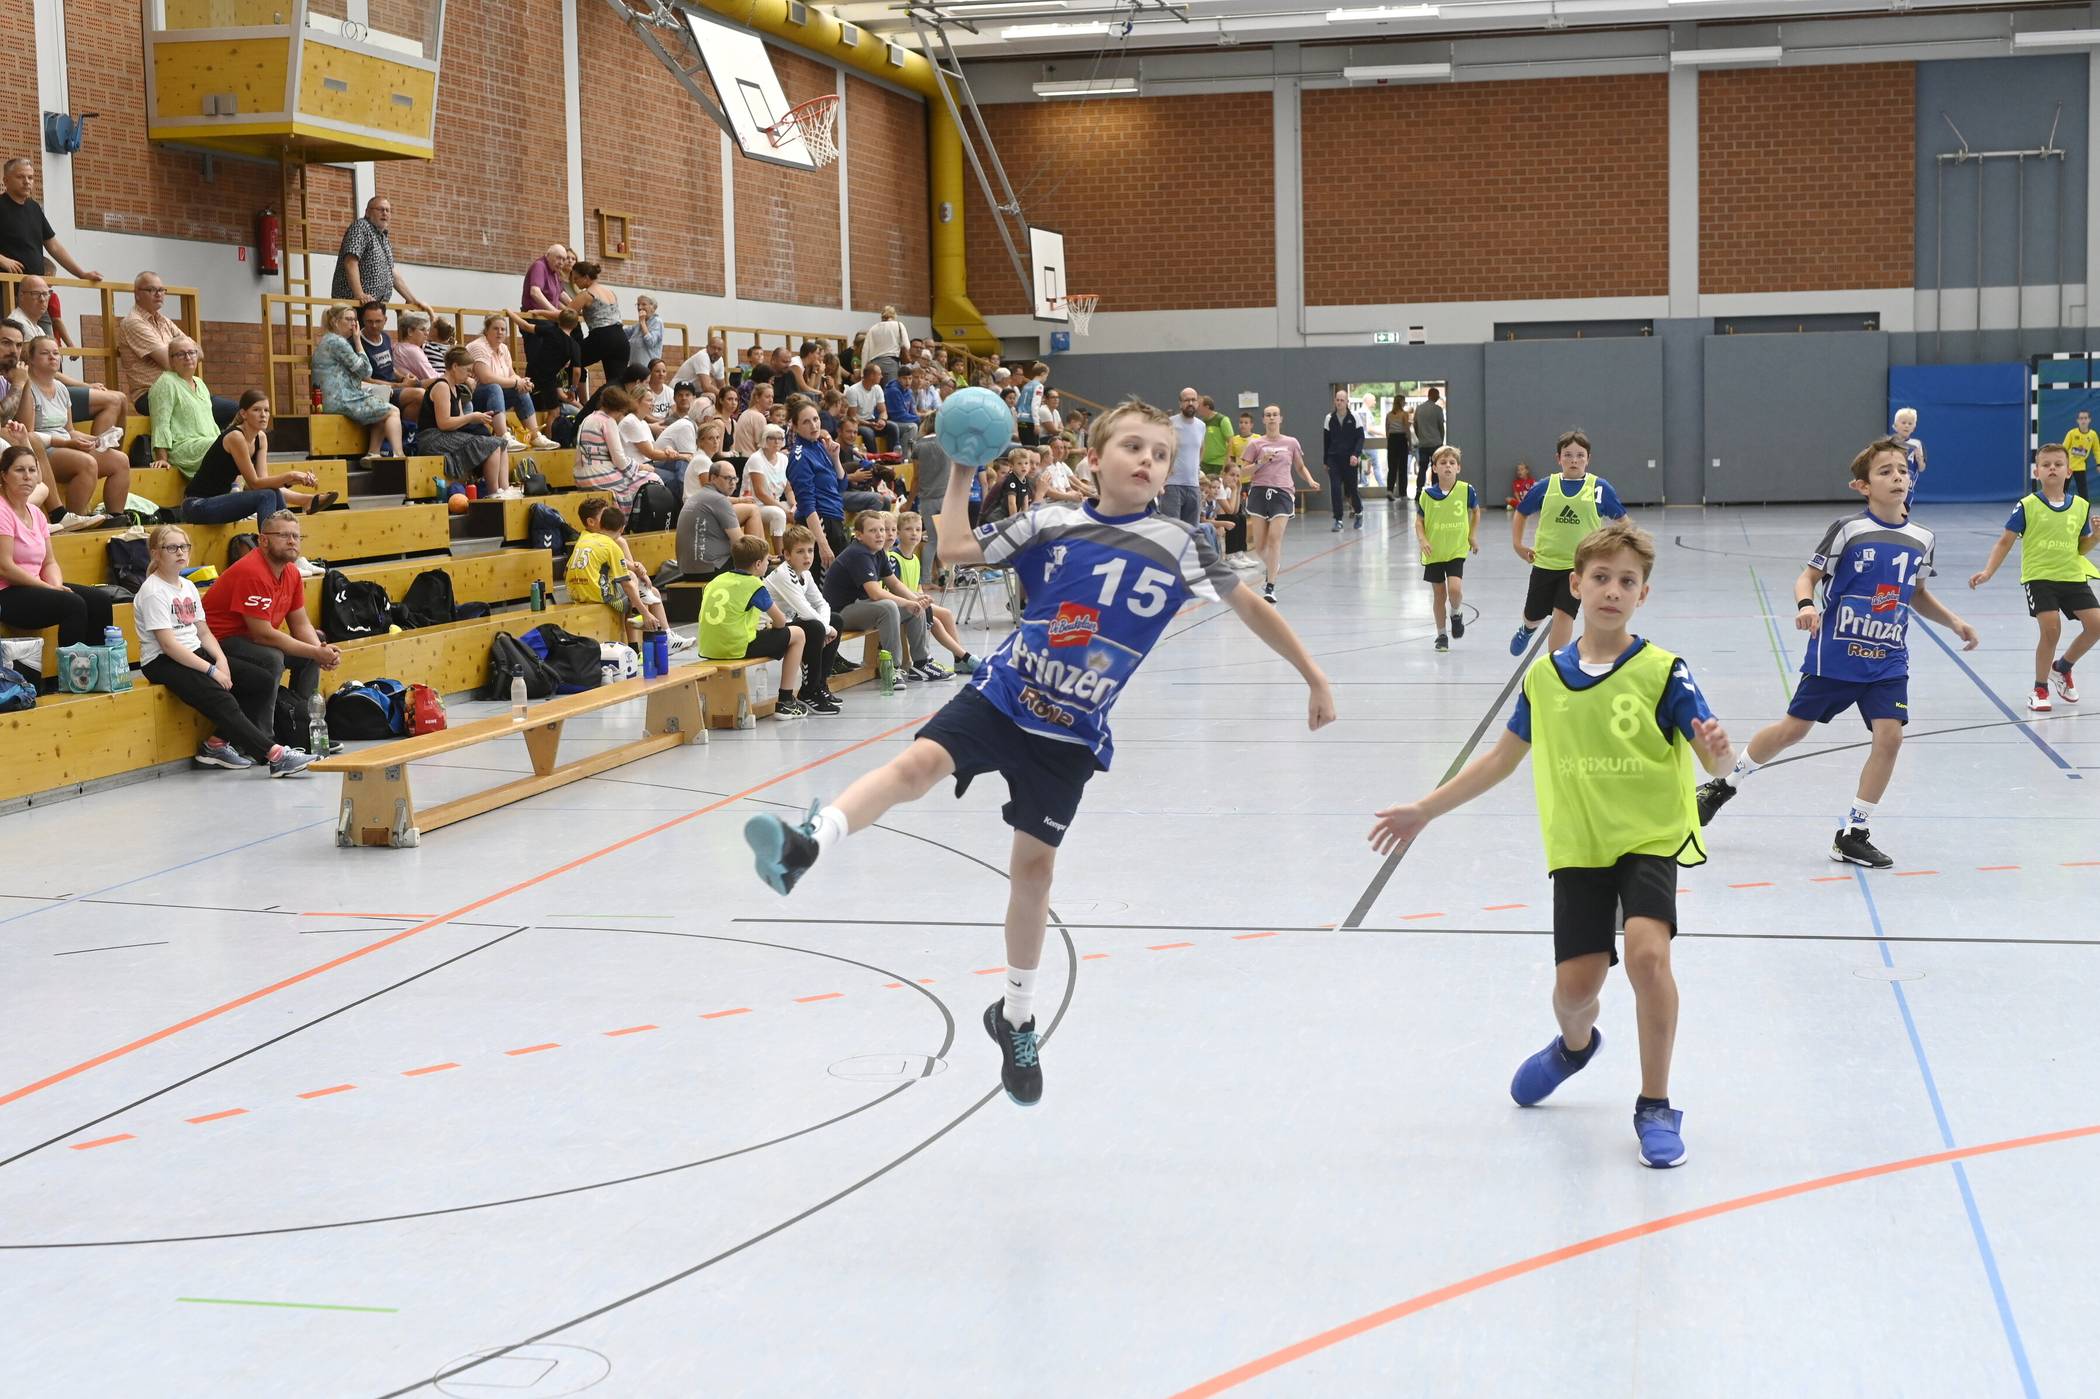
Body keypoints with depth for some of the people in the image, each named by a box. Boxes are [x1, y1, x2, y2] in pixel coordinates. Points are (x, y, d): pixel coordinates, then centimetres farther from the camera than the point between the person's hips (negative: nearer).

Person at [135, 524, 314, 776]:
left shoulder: (188, 586, 14)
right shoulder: (153, 591, -11)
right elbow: (168, 644, -18)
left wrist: (221, 660, -6)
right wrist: (211, 670, -20)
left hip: (196, 653, 9)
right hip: (163, 662, -9)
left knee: (261, 681, -4)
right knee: (220, 699, -30)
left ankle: (218, 743, -3)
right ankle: (274, 755, -32)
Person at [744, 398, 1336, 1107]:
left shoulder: (1175, 545, -4)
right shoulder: (1050, 523, -2)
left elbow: (1248, 605, 2)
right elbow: (959, 547, 1)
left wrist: (1314, 676, 3)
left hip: (1070, 732, 0)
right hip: (1002, 694, 0)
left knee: (1034, 866, 8)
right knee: (920, 762, -28)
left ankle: (1016, 1016, 27)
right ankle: (807, 844, -44)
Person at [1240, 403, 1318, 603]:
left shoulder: (1291, 443, 9)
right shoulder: (1255, 444, 6)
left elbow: (1300, 467, 19)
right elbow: (1246, 471, 5)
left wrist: (1310, 481, 1)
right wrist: (1261, 462, -11)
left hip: (1282, 493, -1)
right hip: (1259, 492, 1)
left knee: (1275, 538, -15)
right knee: (1259, 544, 0)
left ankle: (1270, 587, -13)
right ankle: (1271, 565, 36)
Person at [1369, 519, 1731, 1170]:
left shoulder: (1663, 672, -9)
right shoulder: (1544, 676, 1)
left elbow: (1717, 760, -14)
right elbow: (1503, 757, 13)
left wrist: (1717, 749, -39)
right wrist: (1423, 810, 14)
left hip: (1650, 839, -3)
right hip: (1577, 846, 3)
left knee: (1646, 951, -25)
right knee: (1576, 983, 0)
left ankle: (1656, 1108, -7)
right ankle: (1575, 1045, 40)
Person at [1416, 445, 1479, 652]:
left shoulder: (1466, 490, -7)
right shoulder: (1427, 494, -7)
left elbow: (1475, 511, 12)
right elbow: (1419, 521, 3)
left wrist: (1473, 535, 5)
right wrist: (1422, 540, -14)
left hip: (1457, 550, -1)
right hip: (1434, 552, 1)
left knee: (1455, 588, -19)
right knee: (1439, 594, 9)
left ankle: (1456, 614, 15)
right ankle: (1441, 635, 25)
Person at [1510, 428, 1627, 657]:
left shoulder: (1599, 488, -5)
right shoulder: (1546, 486, -2)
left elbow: (1622, 520, 7)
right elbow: (1521, 513, 14)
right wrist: (1517, 544, 6)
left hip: (1579, 564, -2)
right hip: (1544, 562, 2)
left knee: (1563, 615, -14)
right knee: (1535, 616, 17)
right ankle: (1527, 629, 54)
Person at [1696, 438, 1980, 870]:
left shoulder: (1921, 539, 4)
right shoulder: (1848, 529, -10)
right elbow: (1808, 577, -7)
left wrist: (1954, 622, 10)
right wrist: (1805, 606, -27)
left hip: (1888, 660, 4)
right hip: (1835, 654, -4)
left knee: (1889, 736, -11)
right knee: (1793, 729, 5)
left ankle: (1852, 835, 2)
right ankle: (1725, 784, 30)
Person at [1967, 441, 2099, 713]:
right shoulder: (2027, 507, -6)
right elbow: (2005, 542, -2)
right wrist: (1987, 572, -13)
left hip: (2073, 576, 4)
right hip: (2038, 576, -4)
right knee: (2050, 629, -17)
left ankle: (2062, 666, 23)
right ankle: (2040, 690, 4)